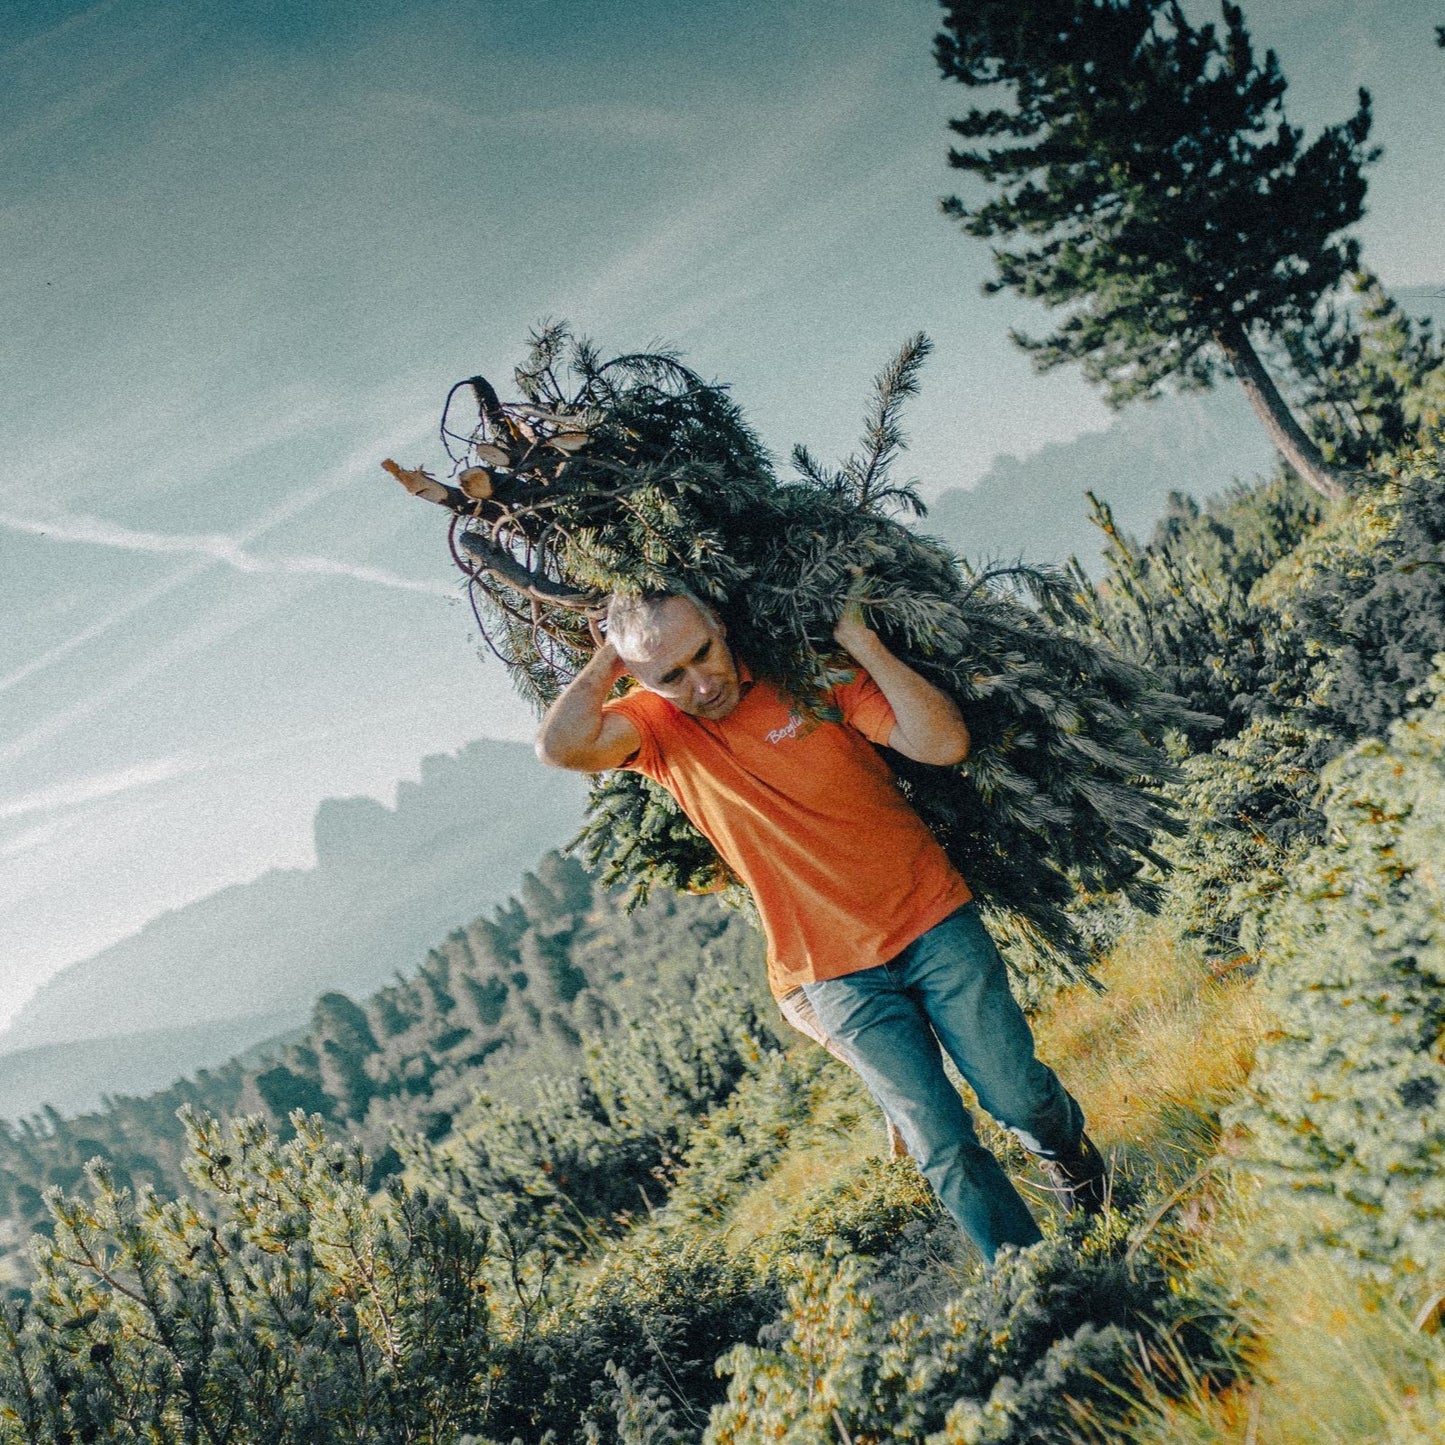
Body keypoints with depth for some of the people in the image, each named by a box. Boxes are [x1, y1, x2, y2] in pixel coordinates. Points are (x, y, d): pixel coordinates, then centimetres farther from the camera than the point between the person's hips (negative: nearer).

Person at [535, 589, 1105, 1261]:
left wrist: (860, 642, -20)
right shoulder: (658, 725, -7)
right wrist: (610, 658, -17)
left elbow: (945, 743, -18)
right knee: (943, 1145, 1)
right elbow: (561, 746, -28)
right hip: (840, 977, 0)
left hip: (935, 922, 0)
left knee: (1018, 1097, 9)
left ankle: (1064, 1143, 44)